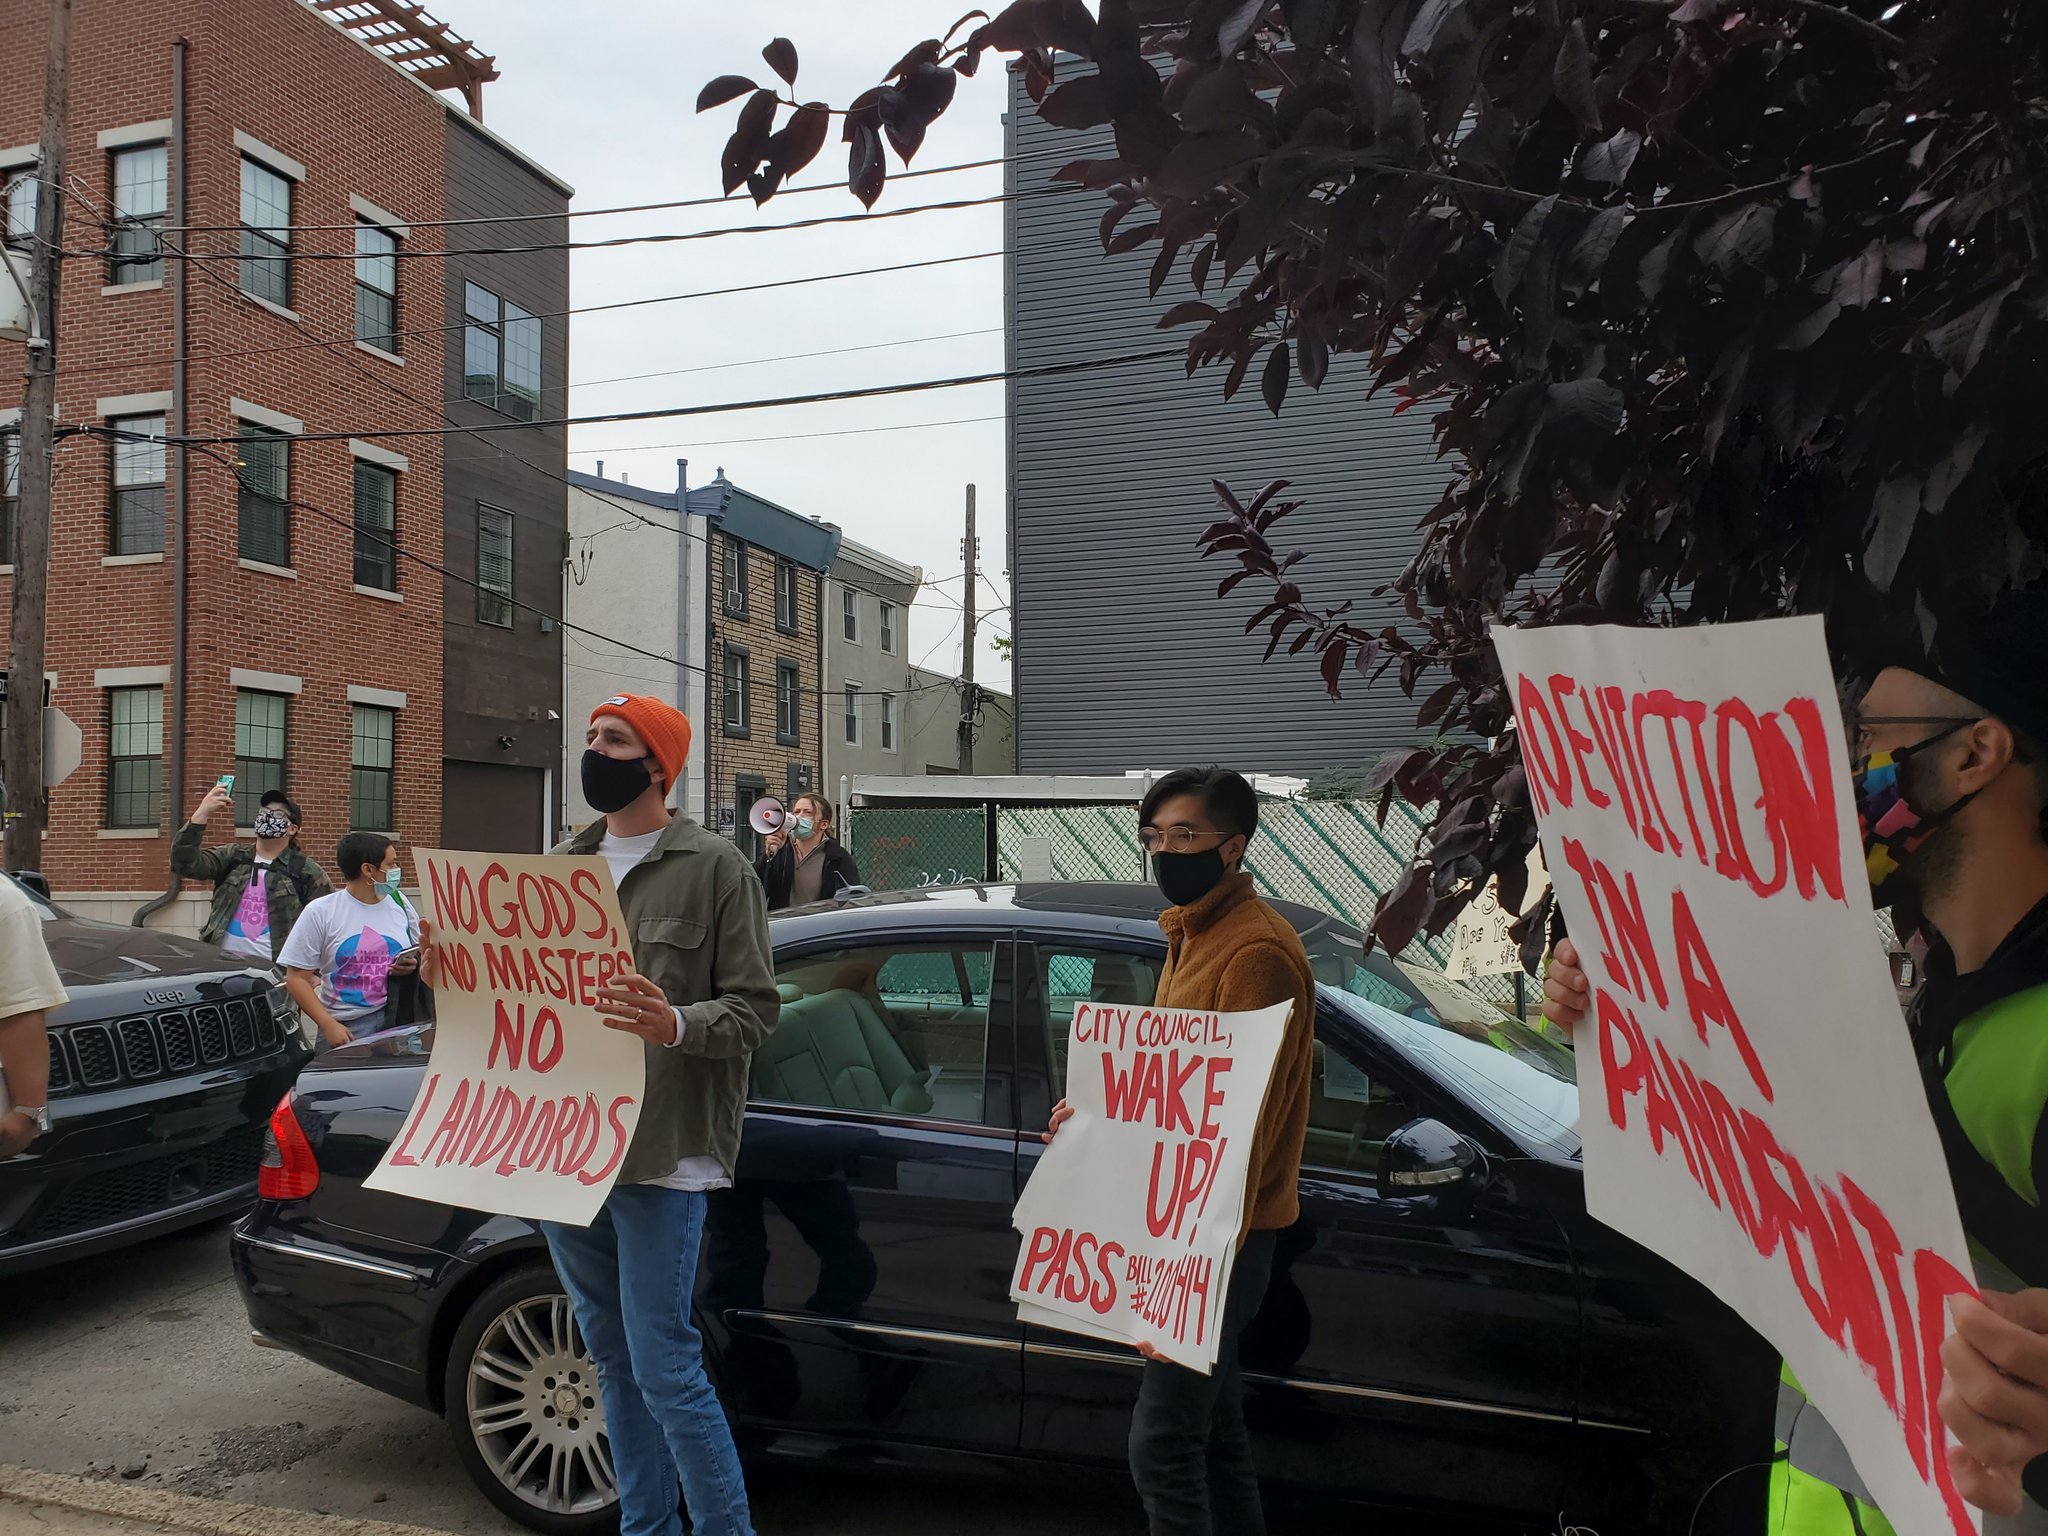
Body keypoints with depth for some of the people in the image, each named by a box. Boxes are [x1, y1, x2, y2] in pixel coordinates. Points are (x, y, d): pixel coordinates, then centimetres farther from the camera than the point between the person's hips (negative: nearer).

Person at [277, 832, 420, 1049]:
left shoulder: (400, 905, 7)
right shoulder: (320, 913, -4)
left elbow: (422, 955, 17)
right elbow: (297, 978, -5)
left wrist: (413, 966, -7)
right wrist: (328, 1025, -14)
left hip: (398, 1021, 3)